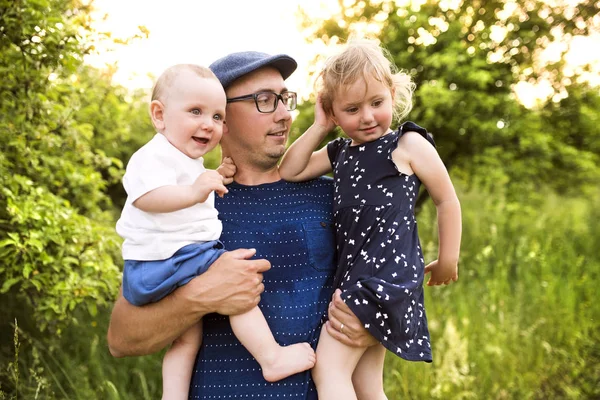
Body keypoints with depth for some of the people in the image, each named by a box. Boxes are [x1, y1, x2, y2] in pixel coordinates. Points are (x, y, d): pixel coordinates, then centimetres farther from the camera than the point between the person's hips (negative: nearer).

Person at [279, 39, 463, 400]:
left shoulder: (408, 145, -3)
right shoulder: (339, 153, 17)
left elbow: (447, 201, 2)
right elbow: (289, 172, 11)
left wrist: (447, 261, 6)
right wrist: (319, 128, 6)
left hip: (388, 269, -8)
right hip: (355, 272, 8)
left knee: (328, 364, -16)